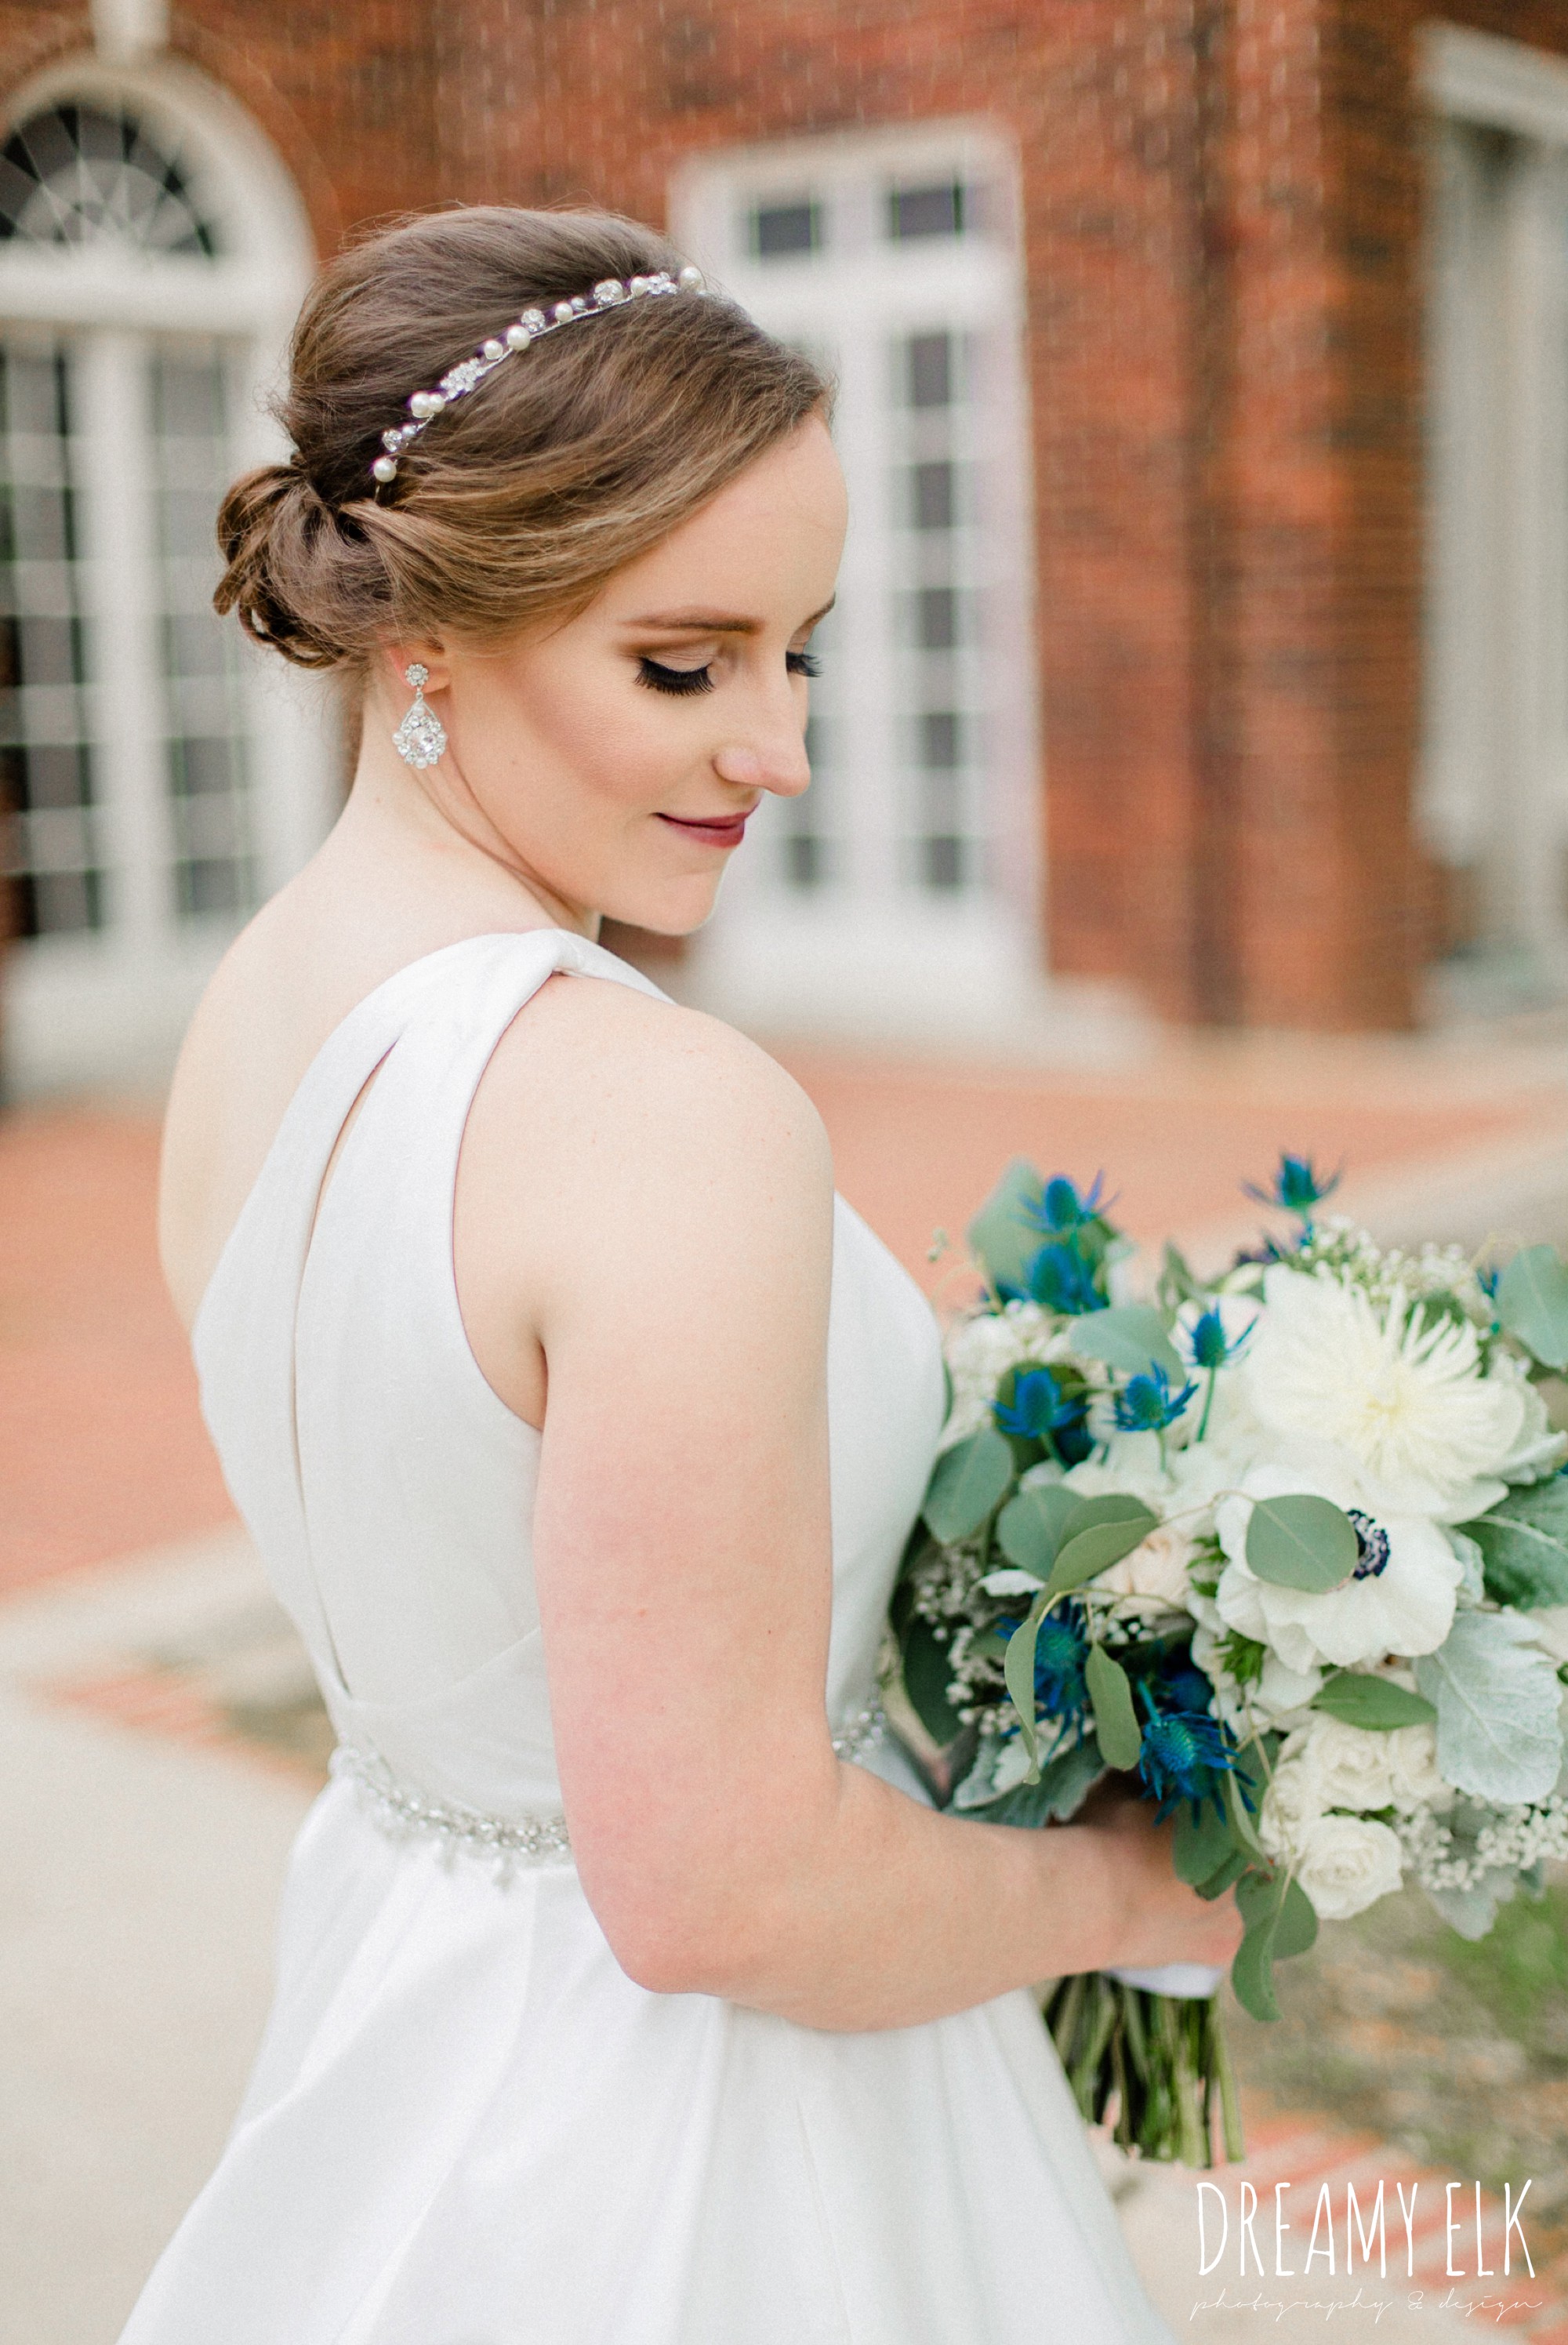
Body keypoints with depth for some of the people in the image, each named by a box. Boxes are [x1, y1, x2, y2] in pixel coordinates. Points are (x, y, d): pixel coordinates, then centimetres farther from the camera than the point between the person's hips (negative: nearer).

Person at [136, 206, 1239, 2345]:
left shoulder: (245, 1019, -3)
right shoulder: (674, 1120, -30)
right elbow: (717, 1891, -28)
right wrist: (1119, 1889, -10)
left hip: (397, 1977, 7)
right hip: (673, 2155, -7)